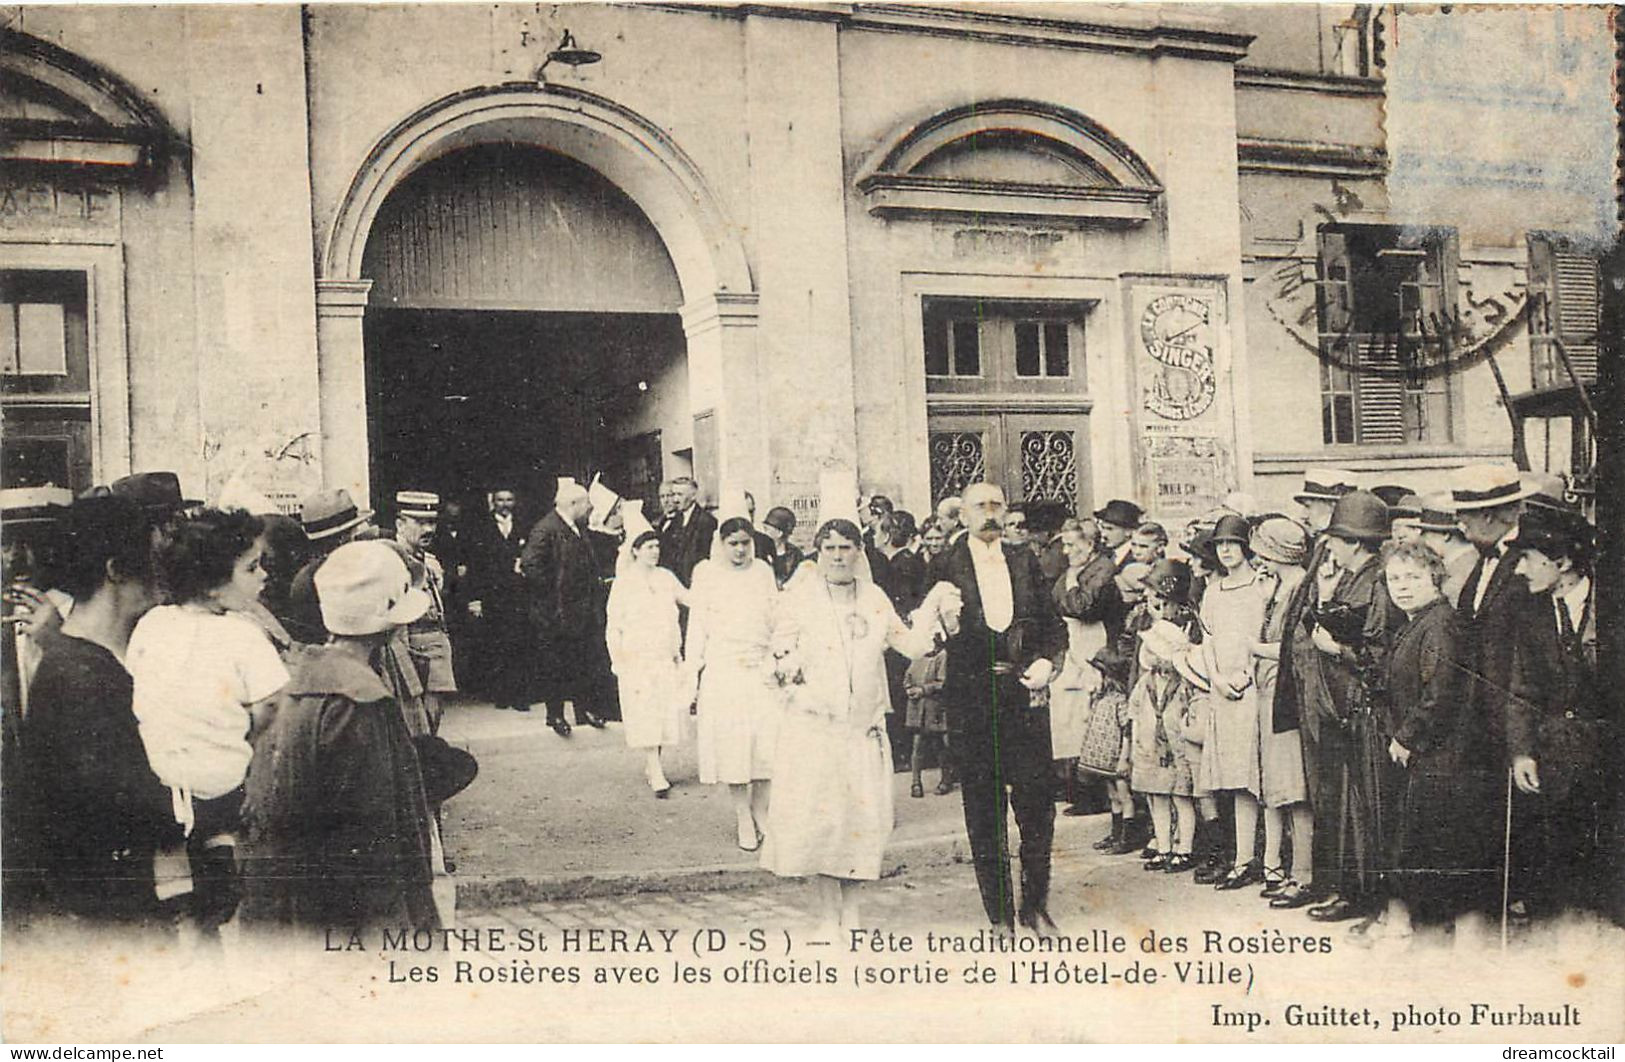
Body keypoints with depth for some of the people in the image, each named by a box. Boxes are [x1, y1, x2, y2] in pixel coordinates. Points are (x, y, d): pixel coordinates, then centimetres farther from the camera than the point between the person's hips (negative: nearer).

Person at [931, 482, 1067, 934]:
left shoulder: (1025, 562, 11)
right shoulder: (947, 566, 2)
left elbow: (1055, 624, 14)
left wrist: (1047, 661, -2)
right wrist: (945, 621, -21)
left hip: (1025, 693, 2)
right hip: (972, 698, -2)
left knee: (1038, 801, 0)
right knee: (983, 810, 3)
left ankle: (1036, 905, 17)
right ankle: (1000, 915, 14)